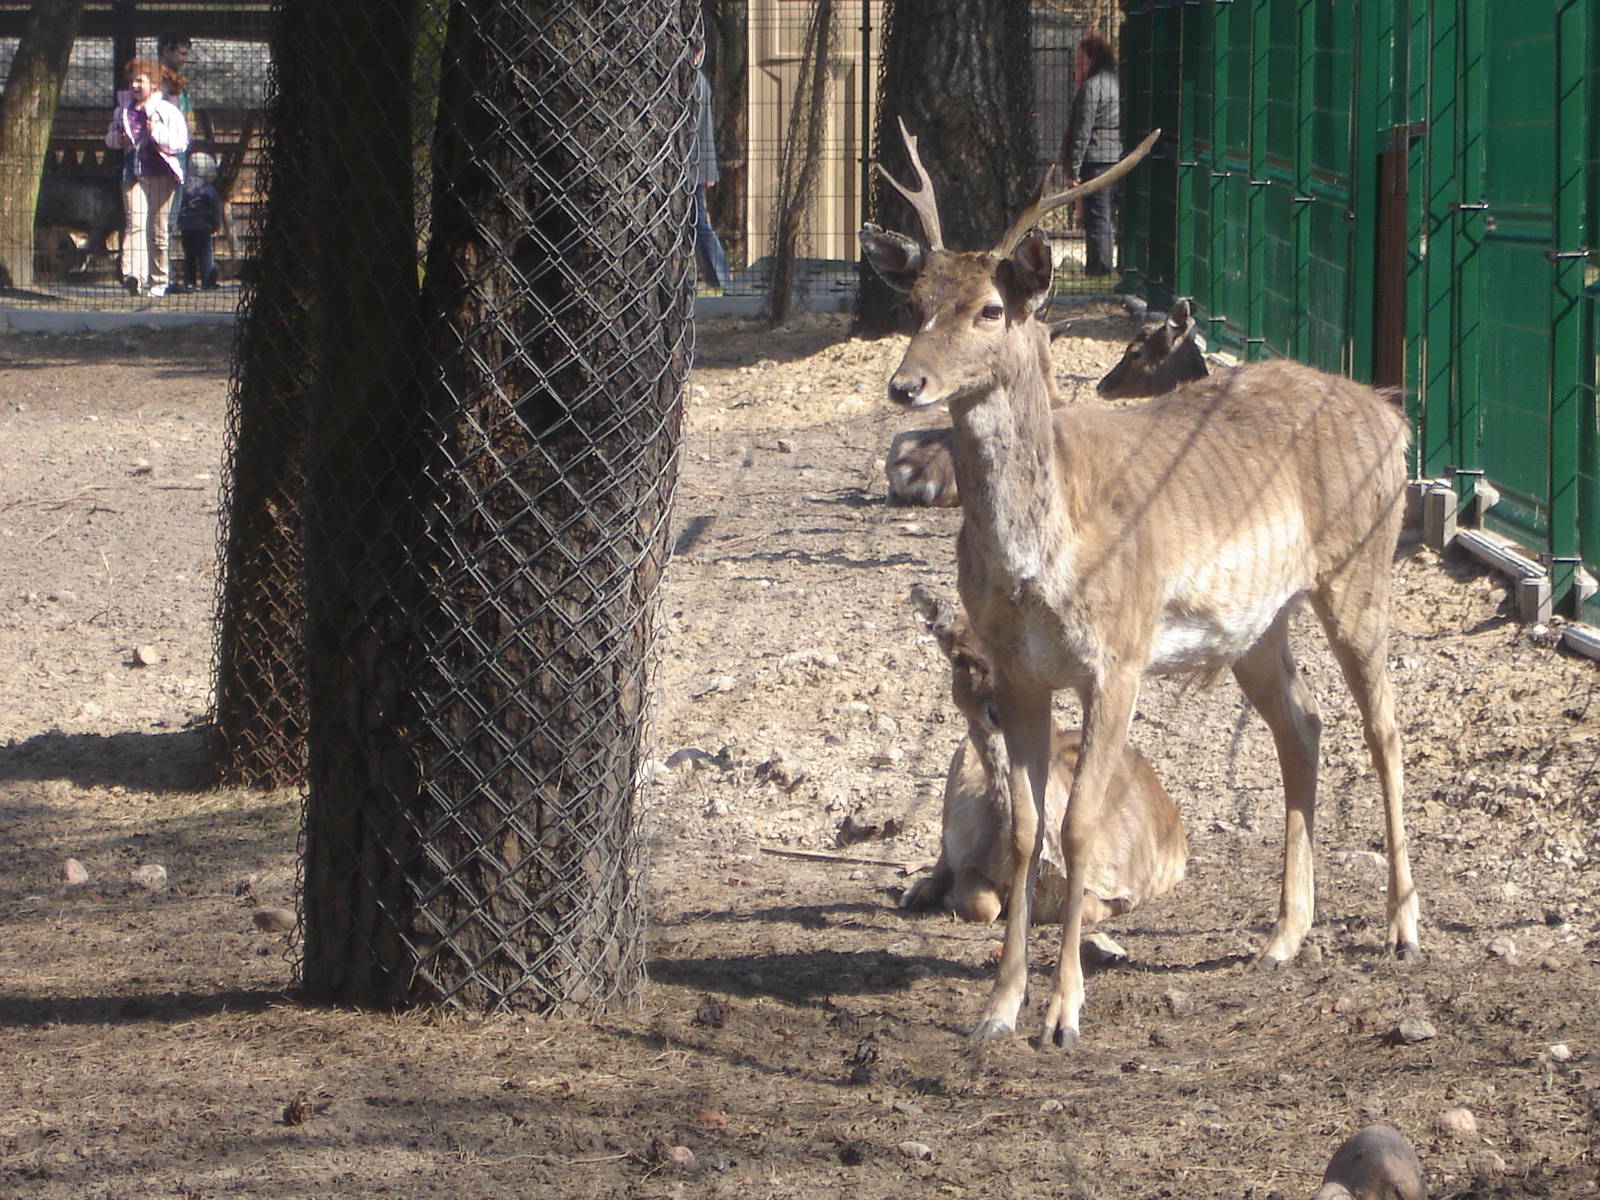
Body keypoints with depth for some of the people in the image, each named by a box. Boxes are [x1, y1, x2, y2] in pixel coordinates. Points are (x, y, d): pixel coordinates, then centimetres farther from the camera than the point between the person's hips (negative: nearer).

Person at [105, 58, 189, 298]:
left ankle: (158, 280, 13)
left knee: (158, 231, 3)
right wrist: (117, 139, 1)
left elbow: (181, 143, -5)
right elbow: (110, 136, 25)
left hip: (161, 176, -2)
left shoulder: (167, 111, 0)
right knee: (134, 222, -15)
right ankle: (133, 274, -30)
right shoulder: (123, 111, 13)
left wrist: (157, 132, -19)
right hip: (133, 175, 2)